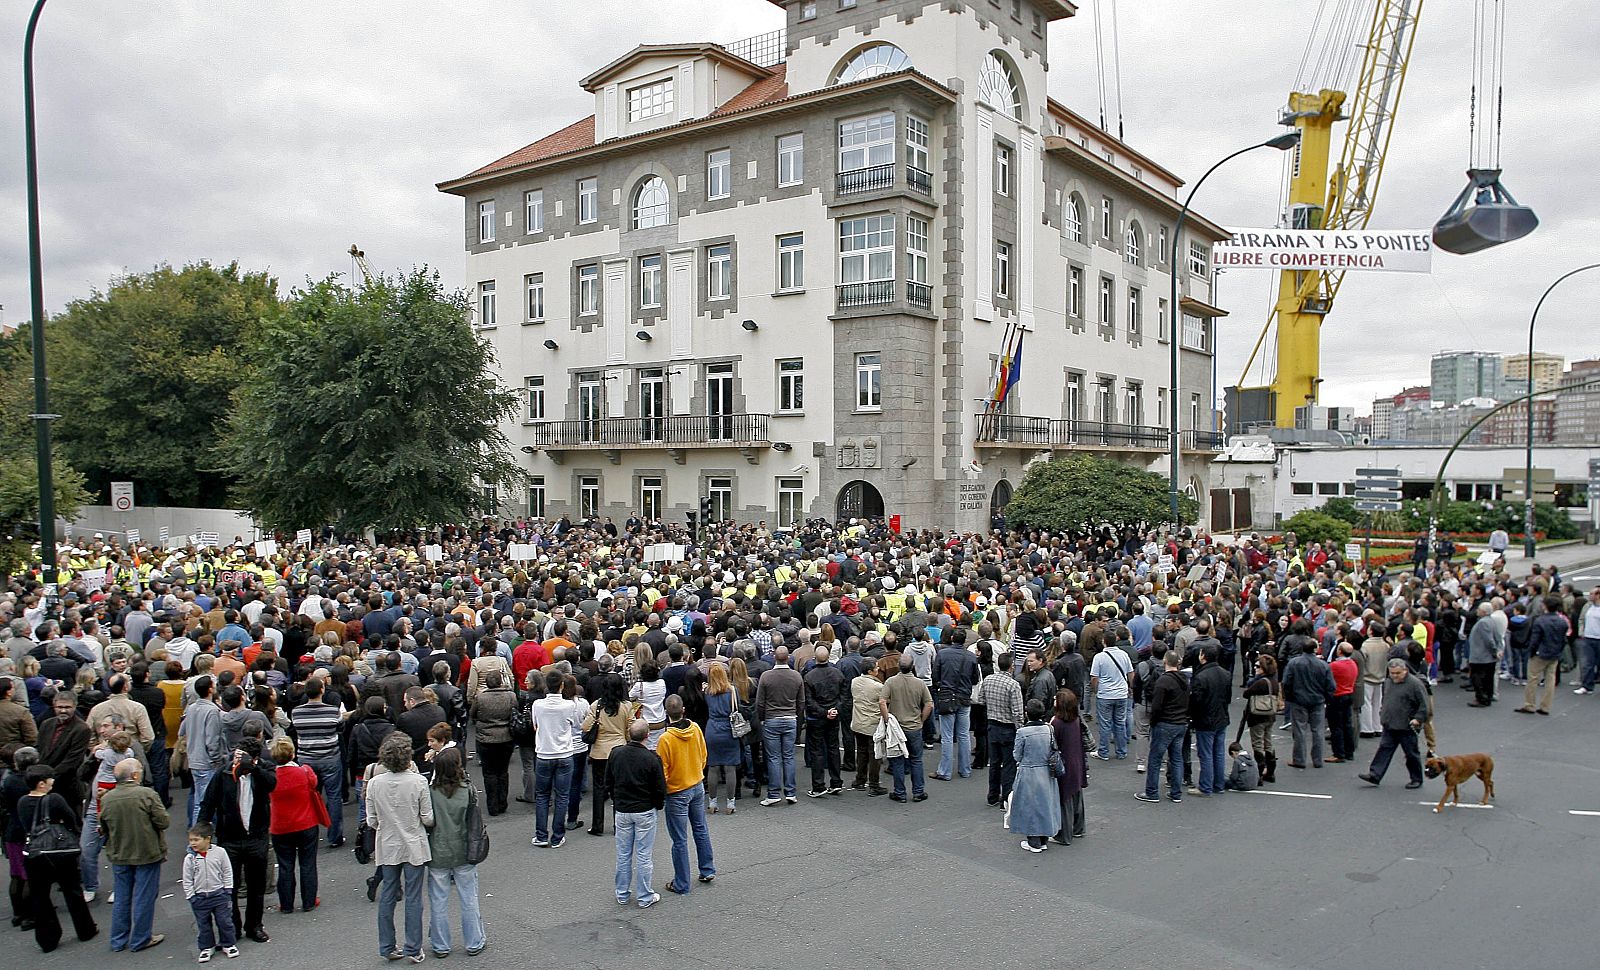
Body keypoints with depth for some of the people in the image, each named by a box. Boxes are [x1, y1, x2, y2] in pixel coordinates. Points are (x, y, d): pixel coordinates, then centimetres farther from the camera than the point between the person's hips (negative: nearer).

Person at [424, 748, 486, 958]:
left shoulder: (430, 793, -15)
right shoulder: (467, 791, -14)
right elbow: (473, 823, -6)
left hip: (438, 855, 0)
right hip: (463, 854, 1)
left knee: (438, 902, 14)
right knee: (469, 900, 14)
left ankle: (440, 946, 25)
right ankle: (474, 943, 25)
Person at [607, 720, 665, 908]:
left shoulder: (616, 754, -6)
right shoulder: (652, 759, -18)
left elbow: (608, 783, 5)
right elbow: (660, 789, -11)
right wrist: (657, 805, 8)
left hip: (622, 811, 3)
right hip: (645, 812, -3)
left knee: (623, 854, 14)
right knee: (643, 856, 6)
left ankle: (622, 895, 25)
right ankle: (644, 897, 15)